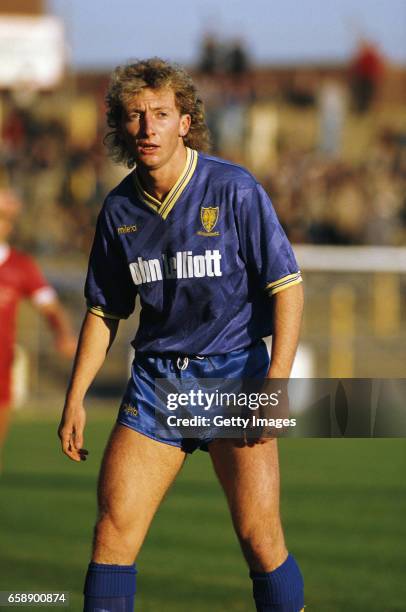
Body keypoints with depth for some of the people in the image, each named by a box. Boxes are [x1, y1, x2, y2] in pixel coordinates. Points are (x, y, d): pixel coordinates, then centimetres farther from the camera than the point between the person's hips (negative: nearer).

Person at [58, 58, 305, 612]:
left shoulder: (234, 190, -8)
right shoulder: (119, 209, 5)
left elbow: (287, 286, -7)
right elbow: (105, 310, 16)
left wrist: (278, 378, -17)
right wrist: (76, 397, 11)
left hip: (235, 369, -4)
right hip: (156, 379, 4)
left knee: (260, 537, -9)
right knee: (114, 525, -6)